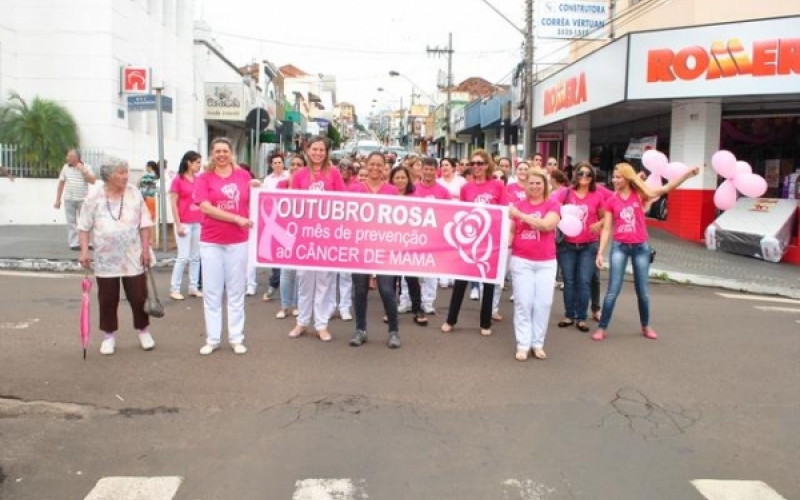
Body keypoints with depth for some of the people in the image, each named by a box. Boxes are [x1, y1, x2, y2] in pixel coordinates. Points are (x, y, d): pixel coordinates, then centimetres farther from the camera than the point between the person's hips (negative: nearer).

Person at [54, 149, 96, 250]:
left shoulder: (86, 167, 1)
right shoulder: (66, 167, 6)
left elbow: (93, 181, -7)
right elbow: (61, 184, 9)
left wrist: (83, 170, -14)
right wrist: (58, 199, 7)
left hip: (83, 199, -1)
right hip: (69, 199, 1)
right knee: (71, 222, 2)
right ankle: (74, 243, 5)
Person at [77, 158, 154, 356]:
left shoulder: (134, 194, -1)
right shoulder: (94, 197, -4)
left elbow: (144, 224, 2)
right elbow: (84, 227, 0)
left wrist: (146, 249, -3)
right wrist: (84, 251, -8)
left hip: (133, 257, 1)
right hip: (106, 259, 0)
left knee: (139, 296, 5)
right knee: (107, 299, 7)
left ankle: (144, 331, 23)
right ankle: (109, 336, 22)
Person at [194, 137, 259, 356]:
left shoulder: (243, 175, 5)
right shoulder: (204, 178, 0)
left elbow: (252, 204, 15)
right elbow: (205, 207, -12)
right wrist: (237, 219, -16)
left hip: (238, 242, 1)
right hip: (211, 242, -1)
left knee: (236, 291, 8)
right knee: (212, 292, 5)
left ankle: (236, 338, 16)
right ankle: (212, 339, 14)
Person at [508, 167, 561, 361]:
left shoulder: (553, 204, -1)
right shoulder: (518, 205, 5)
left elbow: (546, 225, -18)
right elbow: (511, 231, 9)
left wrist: (520, 215, -17)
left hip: (546, 262, 0)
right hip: (521, 261, 0)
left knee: (544, 303, 3)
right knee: (523, 303, 1)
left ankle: (538, 343, 15)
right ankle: (522, 345, 7)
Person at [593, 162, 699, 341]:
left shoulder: (640, 194, -2)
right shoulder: (611, 201, 0)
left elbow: (667, 188, -13)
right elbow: (607, 228, 1)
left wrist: (687, 173, -26)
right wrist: (600, 253, -4)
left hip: (640, 247, 0)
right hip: (619, 247, 0)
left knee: (643, 291, 11)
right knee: (613, 290, -3)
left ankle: (645, 326, 29)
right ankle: (601, 328, 6)